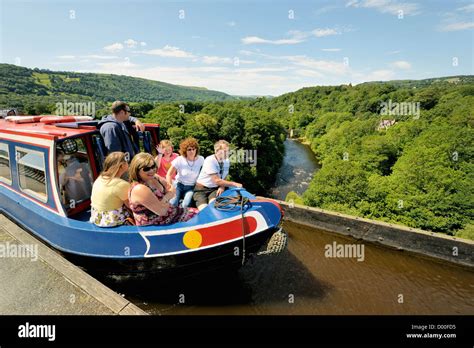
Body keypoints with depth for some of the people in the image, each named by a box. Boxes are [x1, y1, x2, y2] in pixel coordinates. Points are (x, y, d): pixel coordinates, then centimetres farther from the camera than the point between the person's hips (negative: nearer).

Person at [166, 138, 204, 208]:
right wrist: (170, 186, -18)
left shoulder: (201, 160, -11)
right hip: (179, 185, 0)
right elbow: (169, 174, -5)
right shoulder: (179, 160, -12)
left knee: (186, 205, -26)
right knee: (172, 203, -24)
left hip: (191, 187, 0)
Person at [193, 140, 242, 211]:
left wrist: (222, 187, -14)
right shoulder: (210, 160, -19)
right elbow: (217, 180, -23)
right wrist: (234, 184, -23)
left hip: (215, 189, 4)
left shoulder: (227, 162, 0)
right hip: (202, 189, -3)